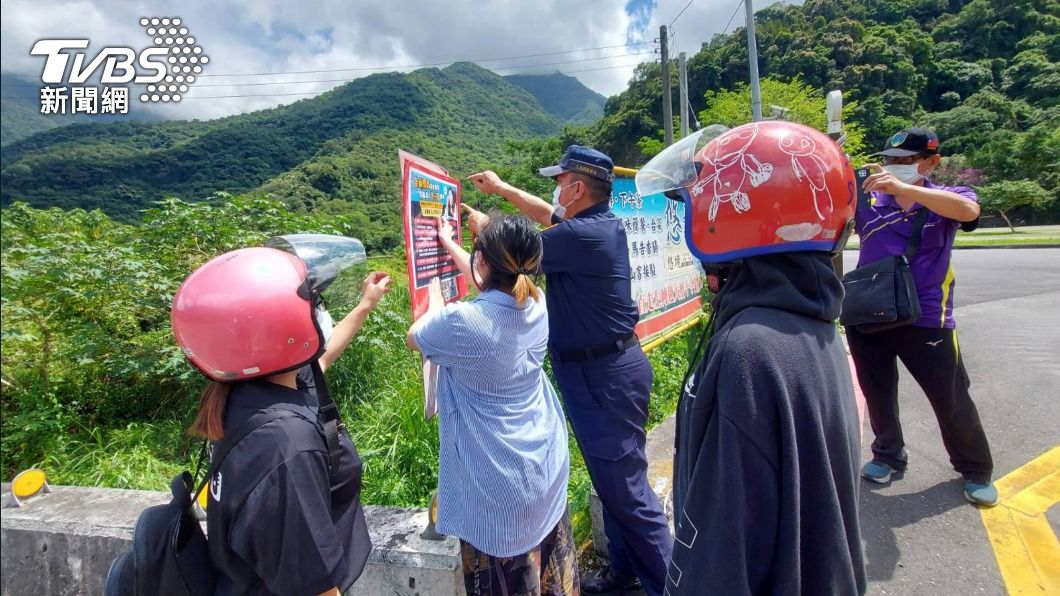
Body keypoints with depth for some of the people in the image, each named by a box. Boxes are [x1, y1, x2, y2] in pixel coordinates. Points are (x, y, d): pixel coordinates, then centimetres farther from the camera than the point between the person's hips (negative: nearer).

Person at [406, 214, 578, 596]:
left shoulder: (462, 322, -27)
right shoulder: (537, 305, -9)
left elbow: (414, 338, -3)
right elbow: (495, 283, 13)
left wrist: (435, 300, 15)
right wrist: (448, 243, 26)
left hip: (496, 486, -5)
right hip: (547, 468, 6)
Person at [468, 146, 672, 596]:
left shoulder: (582, 235, -21)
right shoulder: (602, 223, 8)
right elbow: (550, 216, 25)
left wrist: (484, 226, 11)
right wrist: (502, 188, 31)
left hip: (603, 375, -10)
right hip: (602, 369, 10)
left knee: (624, 484, 0)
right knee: (612, 477, 20)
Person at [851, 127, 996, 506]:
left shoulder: (946, 199, -1)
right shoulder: (867, 200, 2)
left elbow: (968, 210, -24)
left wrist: (904, 188, -35)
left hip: (926, 319, -1)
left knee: (951, 399, 10)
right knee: (878, 394, 16)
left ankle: (977, 471, 33)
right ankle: (888, 456, 37)